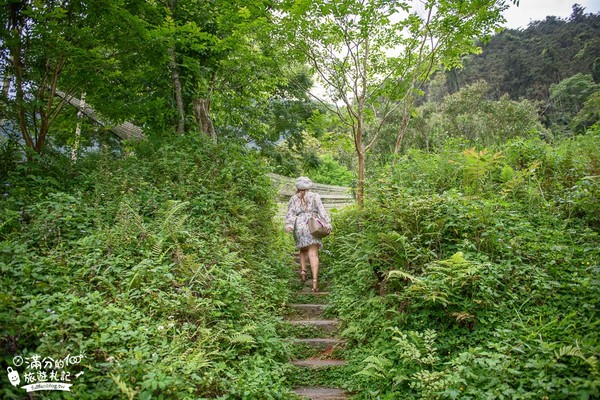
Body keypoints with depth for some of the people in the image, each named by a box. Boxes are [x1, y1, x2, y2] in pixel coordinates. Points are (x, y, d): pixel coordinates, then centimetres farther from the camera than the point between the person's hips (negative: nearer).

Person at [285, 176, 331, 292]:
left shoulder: (294, 198, 15)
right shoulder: (314, 196, 12)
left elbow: (290, 213, 0)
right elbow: (321, 210, 0)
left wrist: (289, 225, -12)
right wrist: (327, 223, -6)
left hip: (299, 226, 2)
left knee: (303, 250, 24)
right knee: (313, 254, -8)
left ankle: (303, 270, 4)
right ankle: (315, 279, -21)